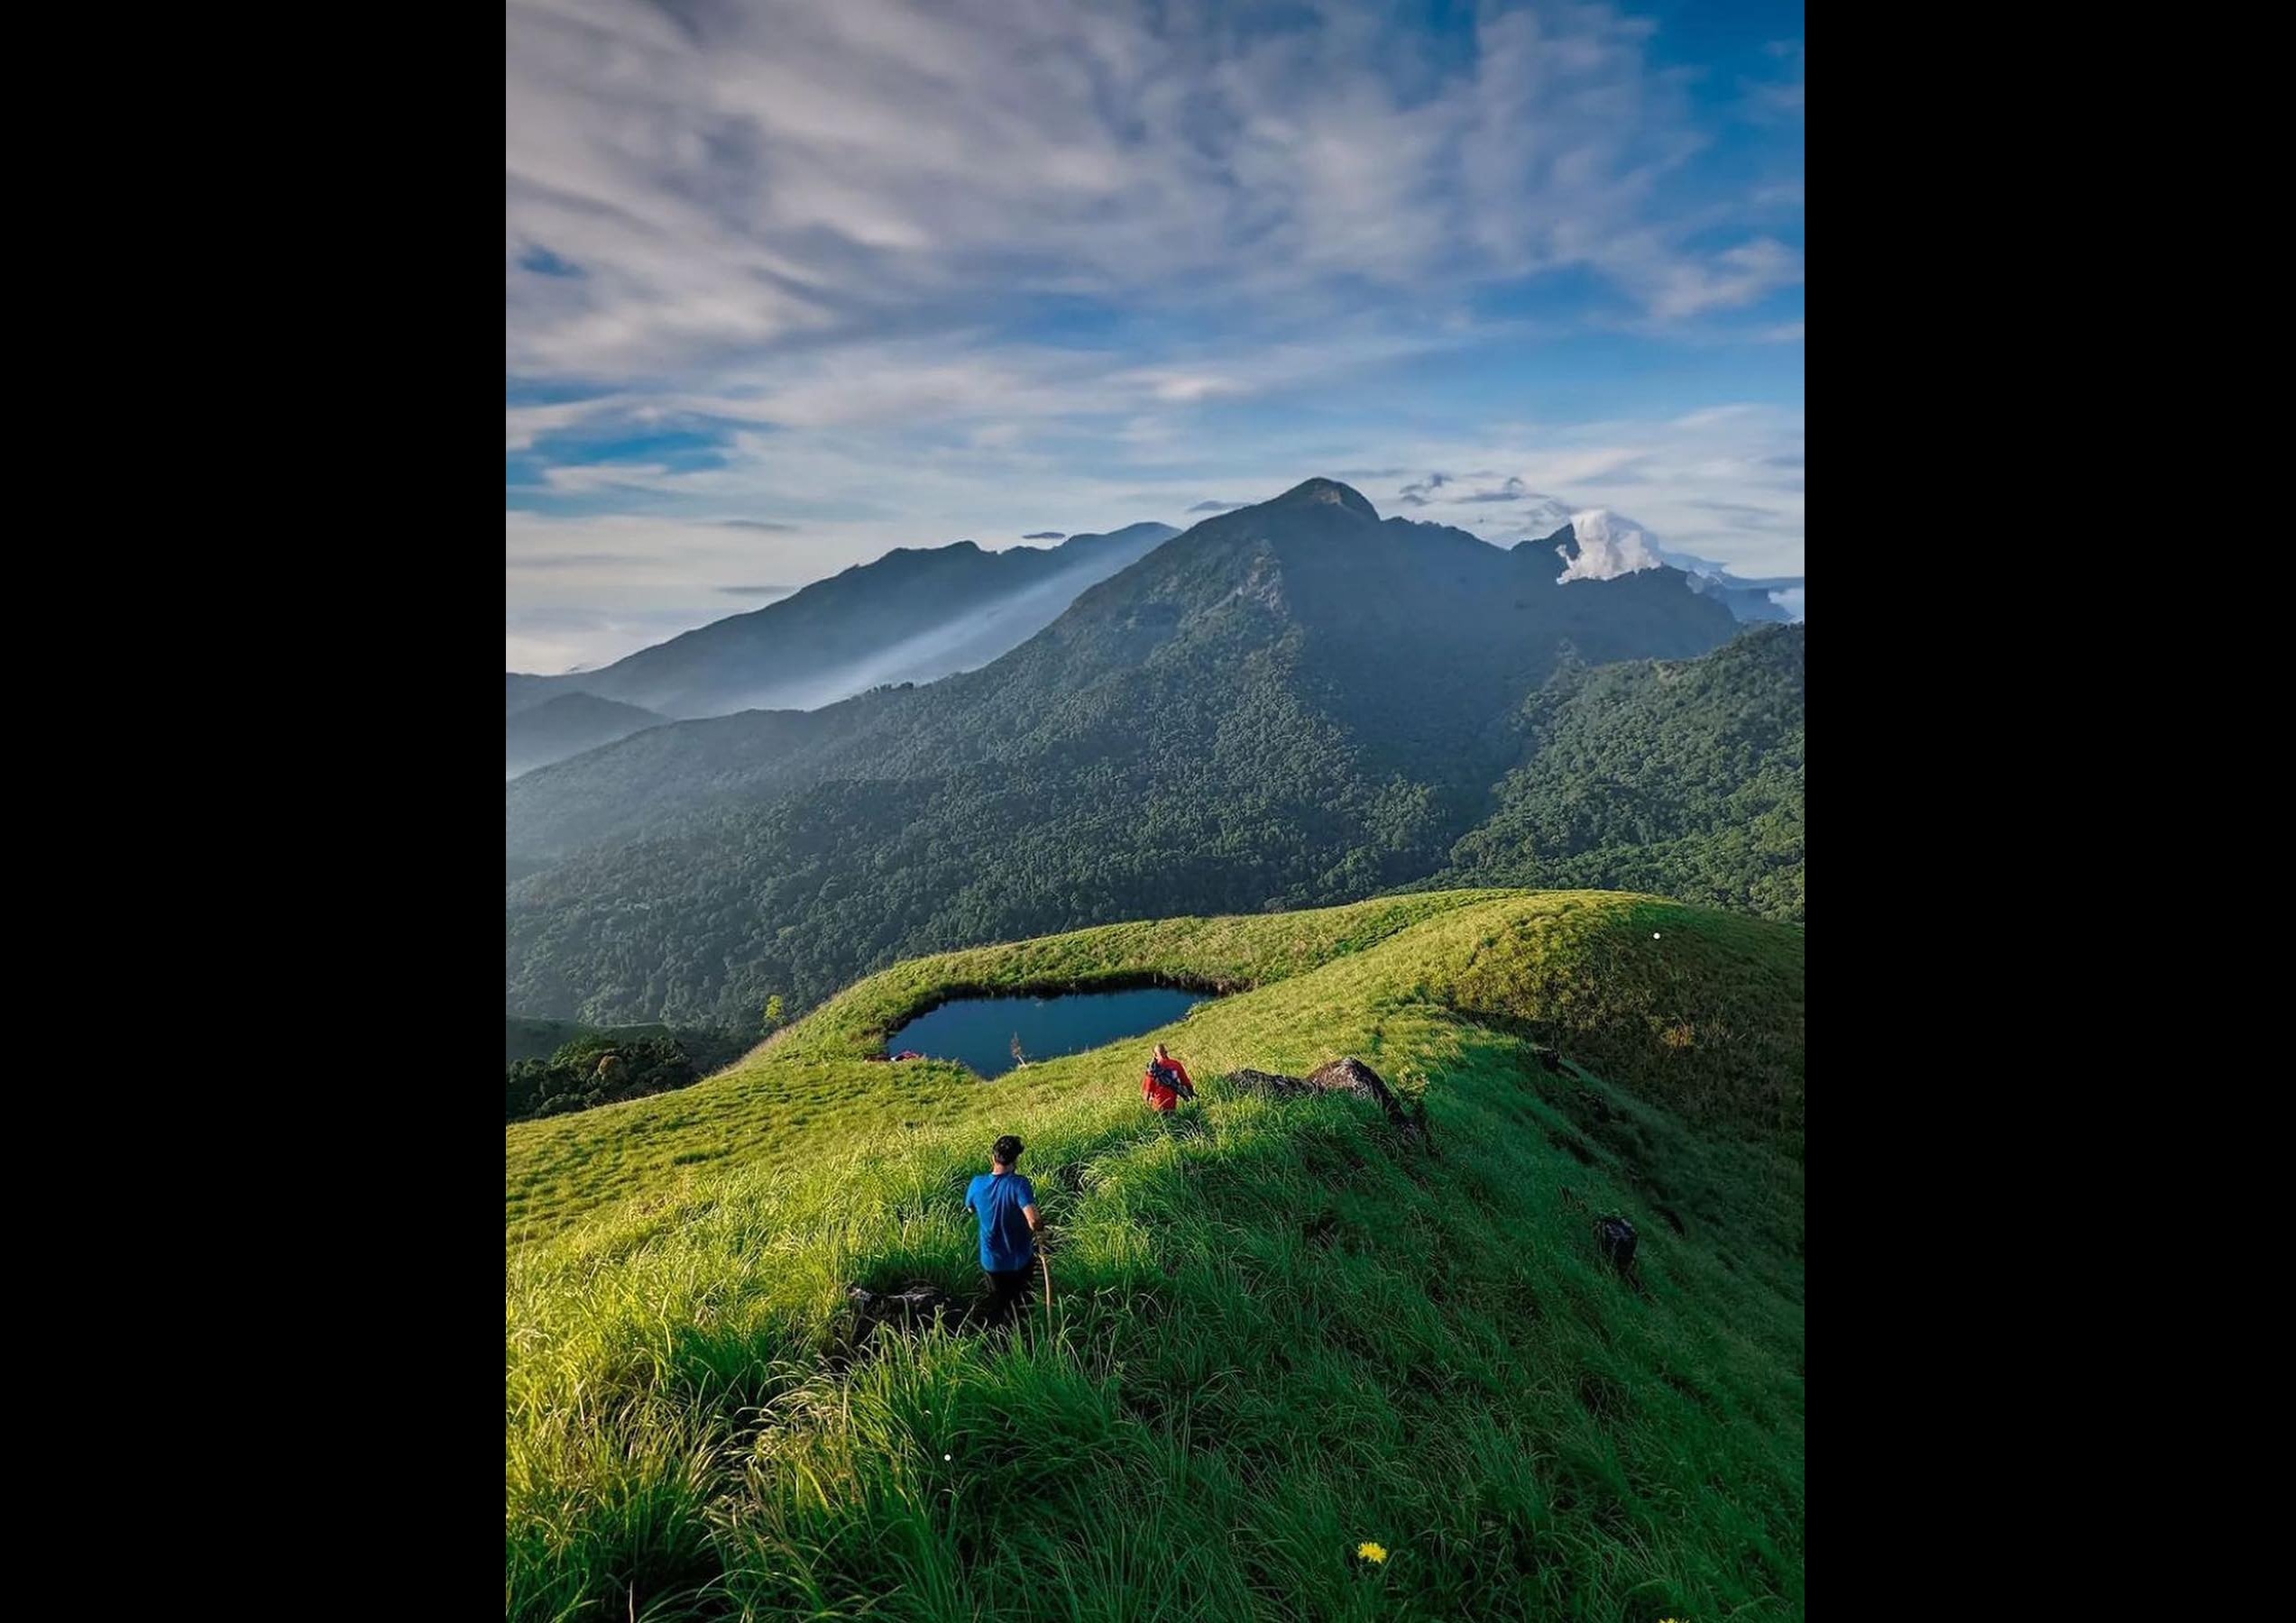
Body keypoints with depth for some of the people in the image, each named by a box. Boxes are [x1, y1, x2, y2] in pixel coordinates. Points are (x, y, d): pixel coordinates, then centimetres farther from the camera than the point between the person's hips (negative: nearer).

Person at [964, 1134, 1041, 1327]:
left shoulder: (977, 1183, -15)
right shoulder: (1019, 1184, -28)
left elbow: (971, 1209, 6)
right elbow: (1033, 1220, -37)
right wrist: (1035, 1232, -16)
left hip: (991, 1260, 3)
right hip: (1019, 1260, -3)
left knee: (997, 1304, 25)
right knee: (1017, 1305, 24)